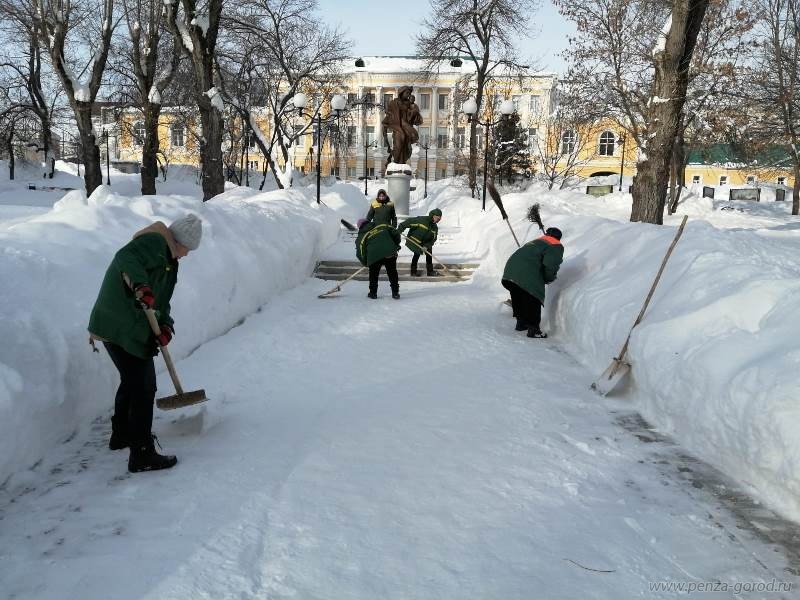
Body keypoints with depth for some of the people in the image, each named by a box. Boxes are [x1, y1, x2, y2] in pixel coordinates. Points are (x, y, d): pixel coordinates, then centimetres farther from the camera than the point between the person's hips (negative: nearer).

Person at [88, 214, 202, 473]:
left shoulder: (166, 258, 21)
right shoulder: (154, 242, -10)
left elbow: (160, 300, 17)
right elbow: (126, 258, -29)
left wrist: (165, 325, -1)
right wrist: (140, 286, -46)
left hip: (116, 325, 11)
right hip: (123, 328, -11)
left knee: (131, 381, 26)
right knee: (144, 387, -6)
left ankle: (121, 434, 45)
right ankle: (142, 454, 0)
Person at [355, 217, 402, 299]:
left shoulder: (361, 237, 14)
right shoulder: (382, 226, 18)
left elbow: (360, 253, 11)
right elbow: (395, 233, 16)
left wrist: (365, 263, 26)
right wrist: (396, 245, 29)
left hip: (374, 257, -2)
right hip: (390, 253, 2)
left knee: (373, 274, 20)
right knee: (392, 273, 15)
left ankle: (373, 293, 25)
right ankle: (395, 293, 16)